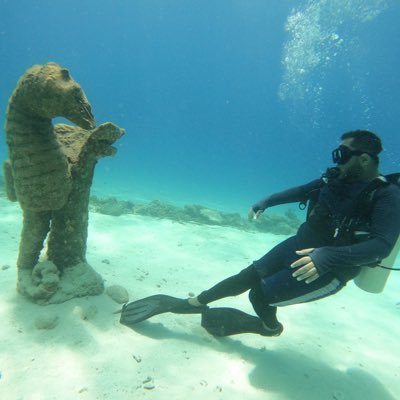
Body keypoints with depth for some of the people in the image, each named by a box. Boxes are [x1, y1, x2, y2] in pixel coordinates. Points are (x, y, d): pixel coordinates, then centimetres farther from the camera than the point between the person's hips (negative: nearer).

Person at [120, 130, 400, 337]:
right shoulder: (336, 179, 1)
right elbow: (300, 191, 15)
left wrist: (328, 256, -42)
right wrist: (264, 203, 18)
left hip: (331, 270, -6)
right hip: (300, 245, 6)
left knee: (261, 294, -12)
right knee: (246, 278, 1)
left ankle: (270, 326, 23)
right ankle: (192, 303, 15)